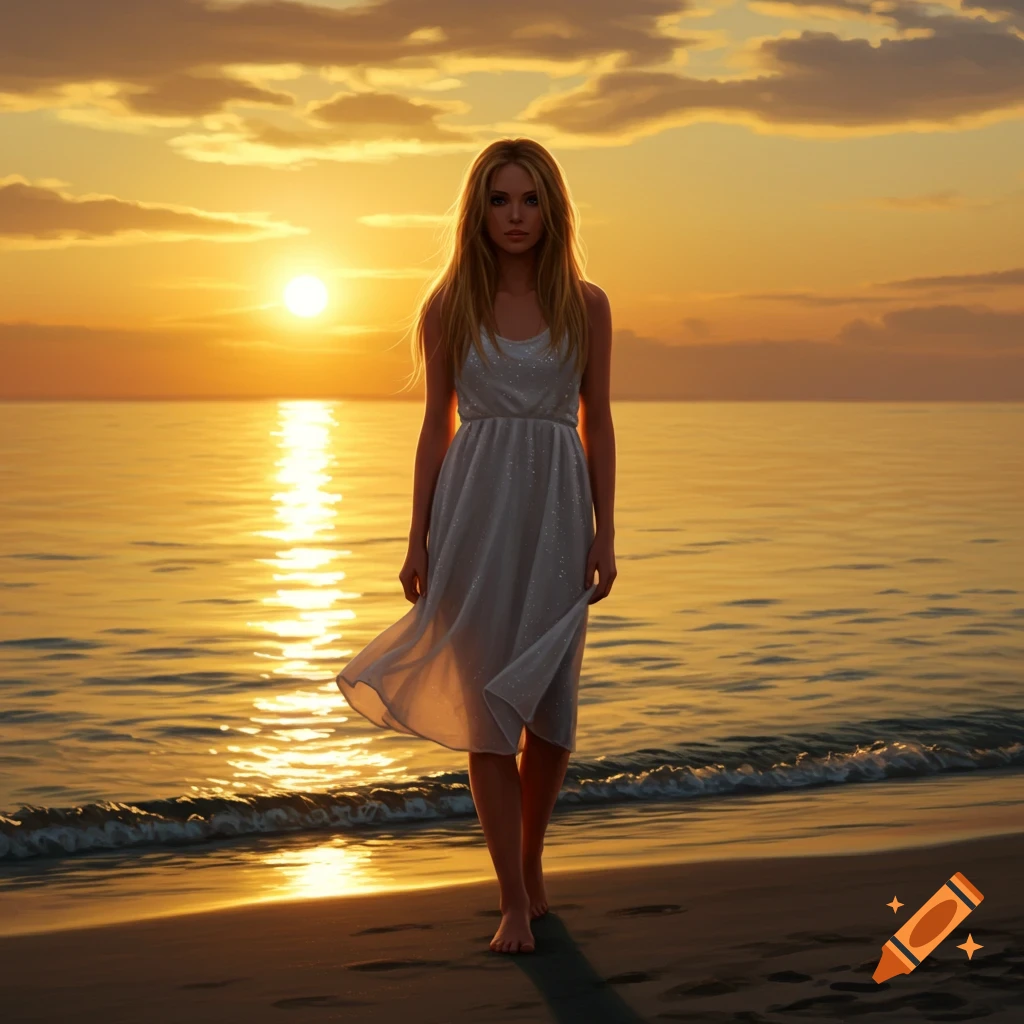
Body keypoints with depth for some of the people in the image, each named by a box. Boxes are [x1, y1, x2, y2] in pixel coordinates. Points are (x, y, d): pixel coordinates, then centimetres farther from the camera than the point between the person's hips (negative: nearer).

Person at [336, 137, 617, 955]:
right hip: (475, 507, 0)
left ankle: (530, 861, 30)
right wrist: (418, 541, 2)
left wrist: (604, 537, 0)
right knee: (488, 709, -1)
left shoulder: (585, 305, 4)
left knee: (552, 708, 5)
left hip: (556, 506, 1)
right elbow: (436, 427, 6)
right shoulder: (449, 308, 4)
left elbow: (597, 425, 5)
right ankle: (515, 902, 6)